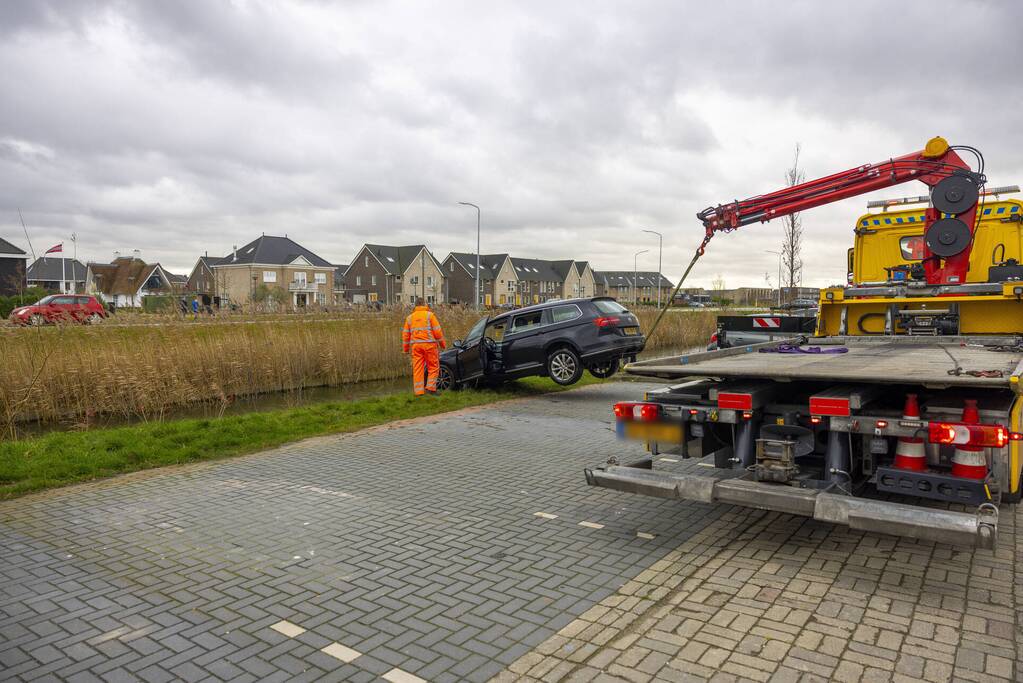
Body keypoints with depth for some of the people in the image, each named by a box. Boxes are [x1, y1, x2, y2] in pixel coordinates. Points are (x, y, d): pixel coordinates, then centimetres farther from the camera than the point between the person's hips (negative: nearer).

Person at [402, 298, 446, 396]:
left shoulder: (410, 317, 13)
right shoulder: (429, 315, 1)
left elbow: (405, 334, 12)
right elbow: (437, 331, -4)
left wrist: (405, 349, 18)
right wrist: (442, 344, 5)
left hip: (415, 345, 4)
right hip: (429, 344, -4)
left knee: (417, 368, 5)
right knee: (433, 367, 6)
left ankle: (419, 391, 4)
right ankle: (430, 387, -2)